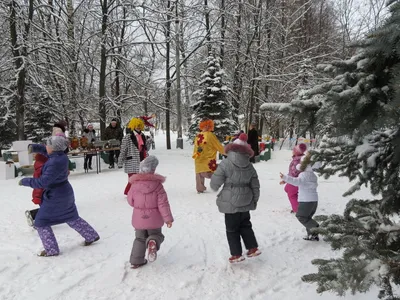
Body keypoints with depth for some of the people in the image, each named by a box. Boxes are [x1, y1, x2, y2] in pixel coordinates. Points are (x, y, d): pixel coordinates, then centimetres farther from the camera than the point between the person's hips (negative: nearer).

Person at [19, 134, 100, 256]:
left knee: (41, 222, 6)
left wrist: (25, 181, -17)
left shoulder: (55, 163, -29)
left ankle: (51, 249, 13)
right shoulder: (60, 155, -1)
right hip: (65, 193, 9)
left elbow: (43, 182, -28)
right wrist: (34, 147, 2)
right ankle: (92, 236, 33)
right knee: (72, 218, 24)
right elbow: (45, 150, 18)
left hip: (56, 196, -9)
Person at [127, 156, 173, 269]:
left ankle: (136, 261, 17)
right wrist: (168, 219, -8)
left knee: (140, 238, 19)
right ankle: (153, 242, -18)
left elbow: (131, 201, 4)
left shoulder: (135, 185, -8)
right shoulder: (157, 184, -13)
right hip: (154, 219, -2)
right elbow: (163, 203, -13)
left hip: (139, 218, 2)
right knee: (156, 234, 17)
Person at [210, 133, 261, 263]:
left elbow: (215, 182, -11)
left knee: (232, 229, 8)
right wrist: (254, 200, 22)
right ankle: (253, 248, 24)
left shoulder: (225, 164, -15)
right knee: (245, 225, 23)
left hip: (231, 202, -5)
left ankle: (236, 254, 13)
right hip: (245, 202, 5)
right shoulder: (250, 167, 1)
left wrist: (214, 187, 13)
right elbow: (255, 186, 7)